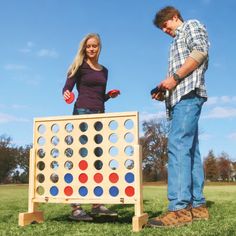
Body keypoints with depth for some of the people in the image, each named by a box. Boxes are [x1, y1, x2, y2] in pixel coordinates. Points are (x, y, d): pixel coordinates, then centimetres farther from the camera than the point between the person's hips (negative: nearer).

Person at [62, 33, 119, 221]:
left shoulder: (104, 71, 20)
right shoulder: (80, 66, 3)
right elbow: (67, 88, -6)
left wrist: (110, 95, 5)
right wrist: (66, 94, -27)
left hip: (100, 114, 6)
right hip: (82, 112, -6)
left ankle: (97, 204, 11)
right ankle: (75, 207, -12)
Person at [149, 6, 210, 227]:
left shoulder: (192, 25, 11)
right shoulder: (176, 43, 34)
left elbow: (200, 52, -9)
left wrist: (174, 78, -13)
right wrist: (165, 92, 12)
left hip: (188, 94, -10)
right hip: (181, 97, 10)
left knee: (178, 146, -20)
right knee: (190, 150, 3)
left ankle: (179, 208, -24)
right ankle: (197, 206, 4)